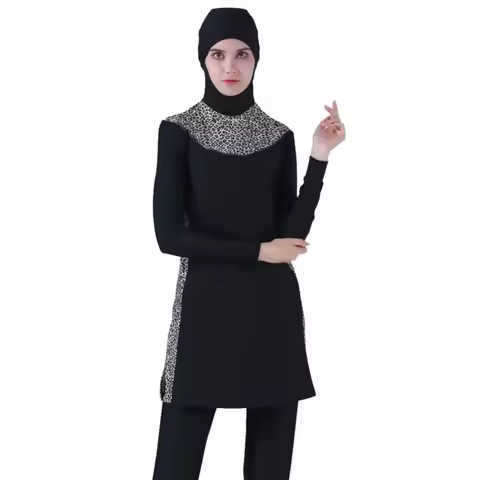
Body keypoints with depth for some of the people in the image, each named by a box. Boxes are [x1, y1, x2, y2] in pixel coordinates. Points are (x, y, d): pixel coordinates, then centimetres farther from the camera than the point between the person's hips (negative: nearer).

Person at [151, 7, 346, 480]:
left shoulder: (279, 136, 7)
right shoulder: (179, 131, -1)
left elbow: (292, 232, 0)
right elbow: (169, 234, -8)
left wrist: (319, 158, -8)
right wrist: (258, 252, -8)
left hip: (272, 309, 3)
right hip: (204, 306, -3)